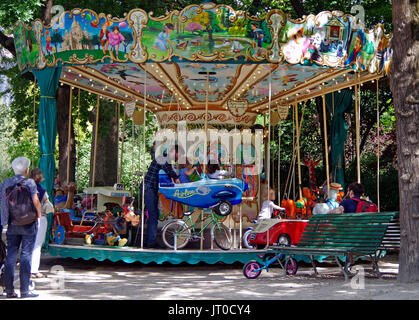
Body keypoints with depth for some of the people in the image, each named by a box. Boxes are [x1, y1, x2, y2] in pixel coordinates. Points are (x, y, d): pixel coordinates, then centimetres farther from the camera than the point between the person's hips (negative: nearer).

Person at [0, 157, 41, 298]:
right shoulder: (29, 182, -7)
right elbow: (36, 201, -12)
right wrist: (38, 216, 1)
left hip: (12, 223, 4)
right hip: (28, 223, -4)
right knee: (26, 255, -1)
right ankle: (24, 290, -1)